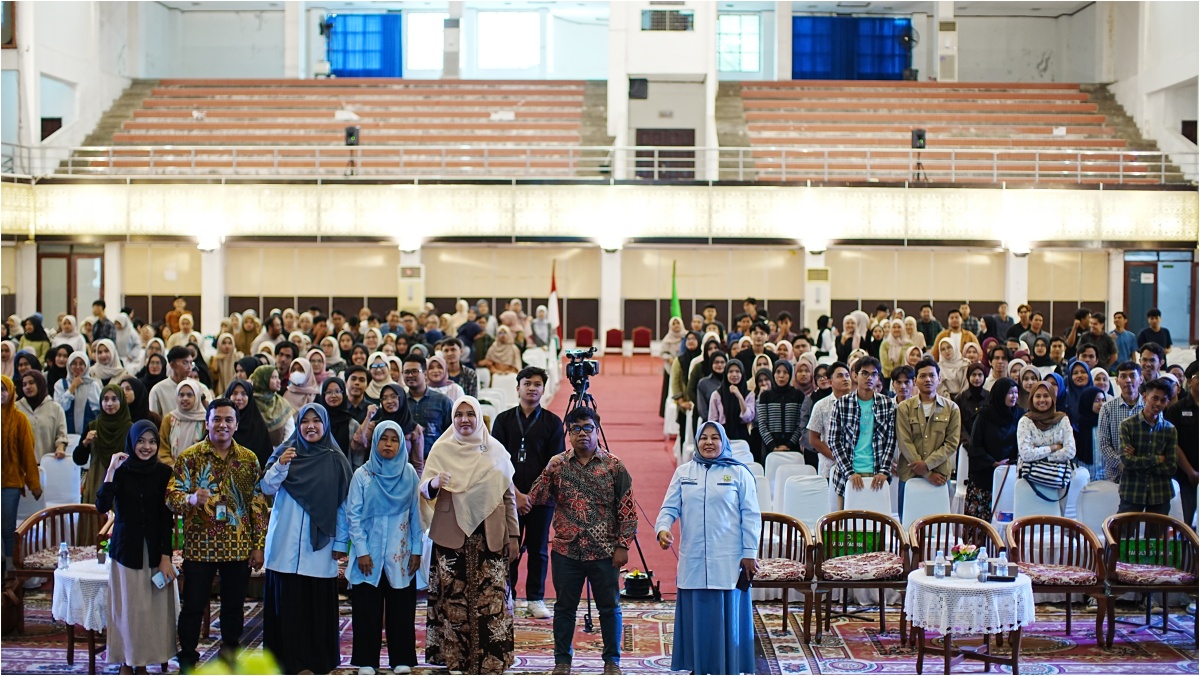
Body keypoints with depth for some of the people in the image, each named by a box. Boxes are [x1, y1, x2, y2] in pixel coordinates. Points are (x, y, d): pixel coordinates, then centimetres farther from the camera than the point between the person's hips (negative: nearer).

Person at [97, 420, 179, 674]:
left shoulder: (163, 473, 1)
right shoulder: (119, 471, -2)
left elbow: (167, 516, -1)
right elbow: (102, 506, -16)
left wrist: (166, 556, -7)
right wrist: (111, 470, -19)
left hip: (155, 548, 1)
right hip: (126, 549, -1)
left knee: (153, 606, 2)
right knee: (127, 606, 2)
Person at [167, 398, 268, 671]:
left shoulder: (249, 459, 5)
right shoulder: (189, 458, -2)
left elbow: (258, 505, 7)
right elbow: (172, 495, -9)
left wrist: (259, 545, 3)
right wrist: (191, 499, -31)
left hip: (239, 547, 2)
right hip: (199, 546, -2)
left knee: (233, 606, 10)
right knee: (193, 605, 2)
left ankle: (230, 655, 24)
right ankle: (187, 661, 15)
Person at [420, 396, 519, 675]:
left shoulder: (496, 451, 7)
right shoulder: (441, 450, 4)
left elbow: (509, 495, 10)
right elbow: (424, 489, -1)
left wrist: (513, 535, 6)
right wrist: (434, 483, -25)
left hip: (490, 535, 1)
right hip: (451, 536, -1)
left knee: (491, 597, -3)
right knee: (453, 597, -2)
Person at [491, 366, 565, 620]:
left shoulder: (552, 422, 5)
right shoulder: (503, 419, 6)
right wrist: (516, 493, -9)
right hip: (509, 495, 0)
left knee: (538, 549, 4)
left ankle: (536, 599, 13)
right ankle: (506, 597, 14)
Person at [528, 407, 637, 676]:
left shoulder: (614, 465, -1)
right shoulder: (558, 464, 3)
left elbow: (627, 509, -1)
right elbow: (535, 499, -2)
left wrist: (622, 545, -6)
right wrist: (549, 473, -15)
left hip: (604, 553, -1)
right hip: (566, 552, 1)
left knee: (609, 607, 6)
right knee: (564, 607, 9)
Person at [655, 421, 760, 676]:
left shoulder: (739, 473, 3)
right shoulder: (683, 472, 10)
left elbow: (751, 516, 1)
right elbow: (669, 507, 5)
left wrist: (750, 553, -5)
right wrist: (662, 528, -16)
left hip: (728, 560, -2)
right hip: (693, 560, 3)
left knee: (727, 615, 0)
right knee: (696, 615, 5)